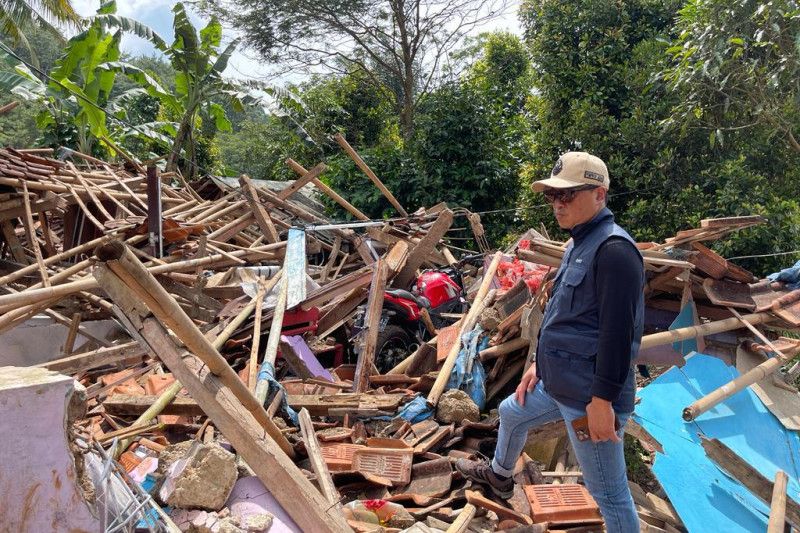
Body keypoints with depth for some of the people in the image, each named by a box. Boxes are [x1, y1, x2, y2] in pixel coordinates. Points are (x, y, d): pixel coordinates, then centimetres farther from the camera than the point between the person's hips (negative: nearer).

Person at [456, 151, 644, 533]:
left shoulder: (614, 249, -21)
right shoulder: (577, 245, 11)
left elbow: (618, 332, -25)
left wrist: (602, 401, -25)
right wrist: (538, 363, 20)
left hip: (588, 396, -10)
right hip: (556, 383, 11)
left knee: (608, 493, 1)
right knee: (511, 413, 31)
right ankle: (499, 476, 59)